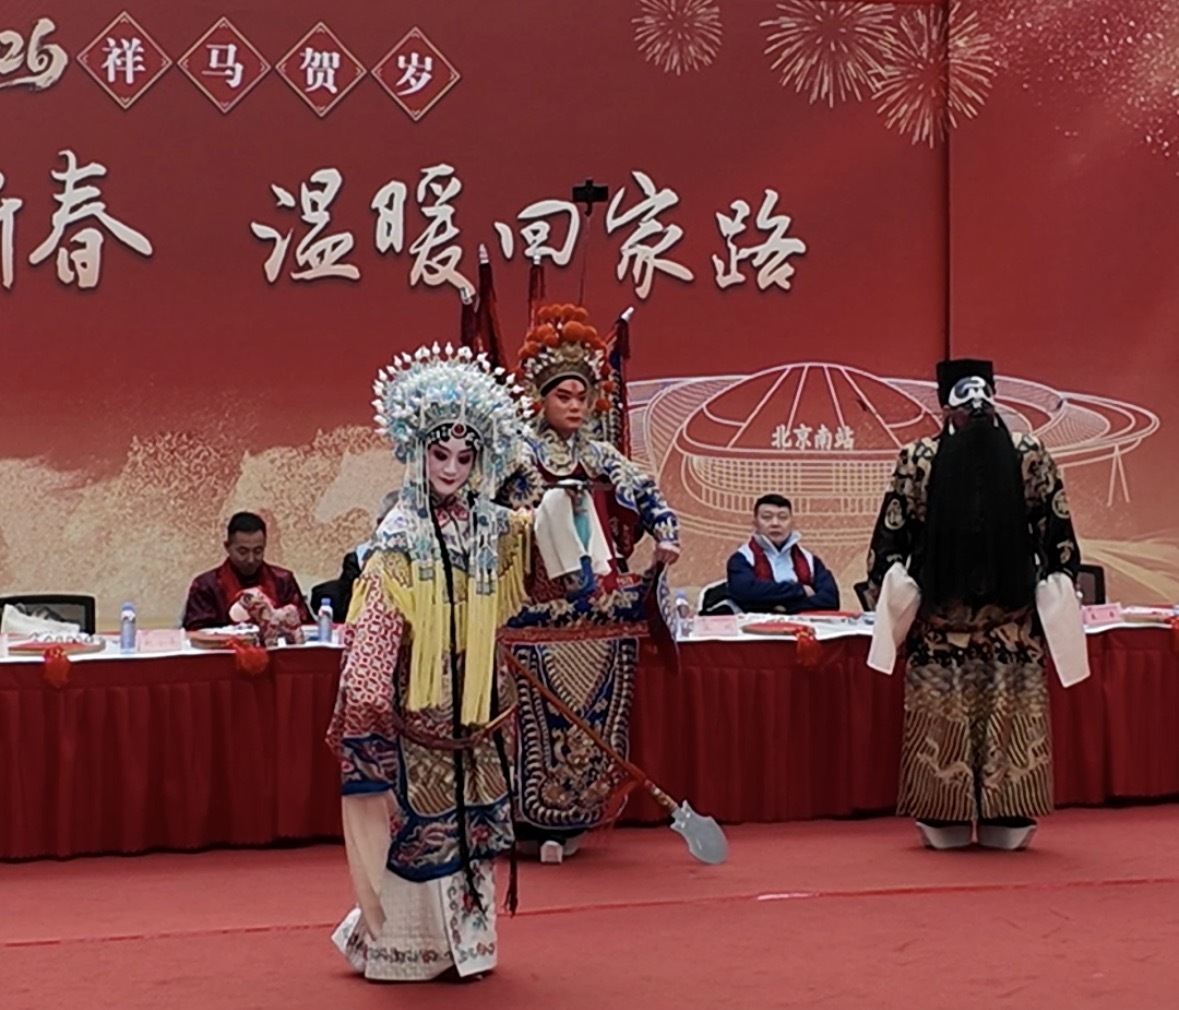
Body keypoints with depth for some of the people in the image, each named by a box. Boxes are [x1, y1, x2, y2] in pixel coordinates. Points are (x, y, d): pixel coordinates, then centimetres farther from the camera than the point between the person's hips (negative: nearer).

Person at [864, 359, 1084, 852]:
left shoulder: (918, 459, -4)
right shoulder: (1031, 455, -2)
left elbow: (890, 539, 0)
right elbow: (1058, 538, 2)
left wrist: (886, 593, 12)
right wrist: (1057, 598, 11)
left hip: (940, 621, 0)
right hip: (1012, 622, 1)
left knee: (943, 723, 7)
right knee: (1010, 722, 8)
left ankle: (946, 825, 11)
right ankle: (1007, 825, 12)